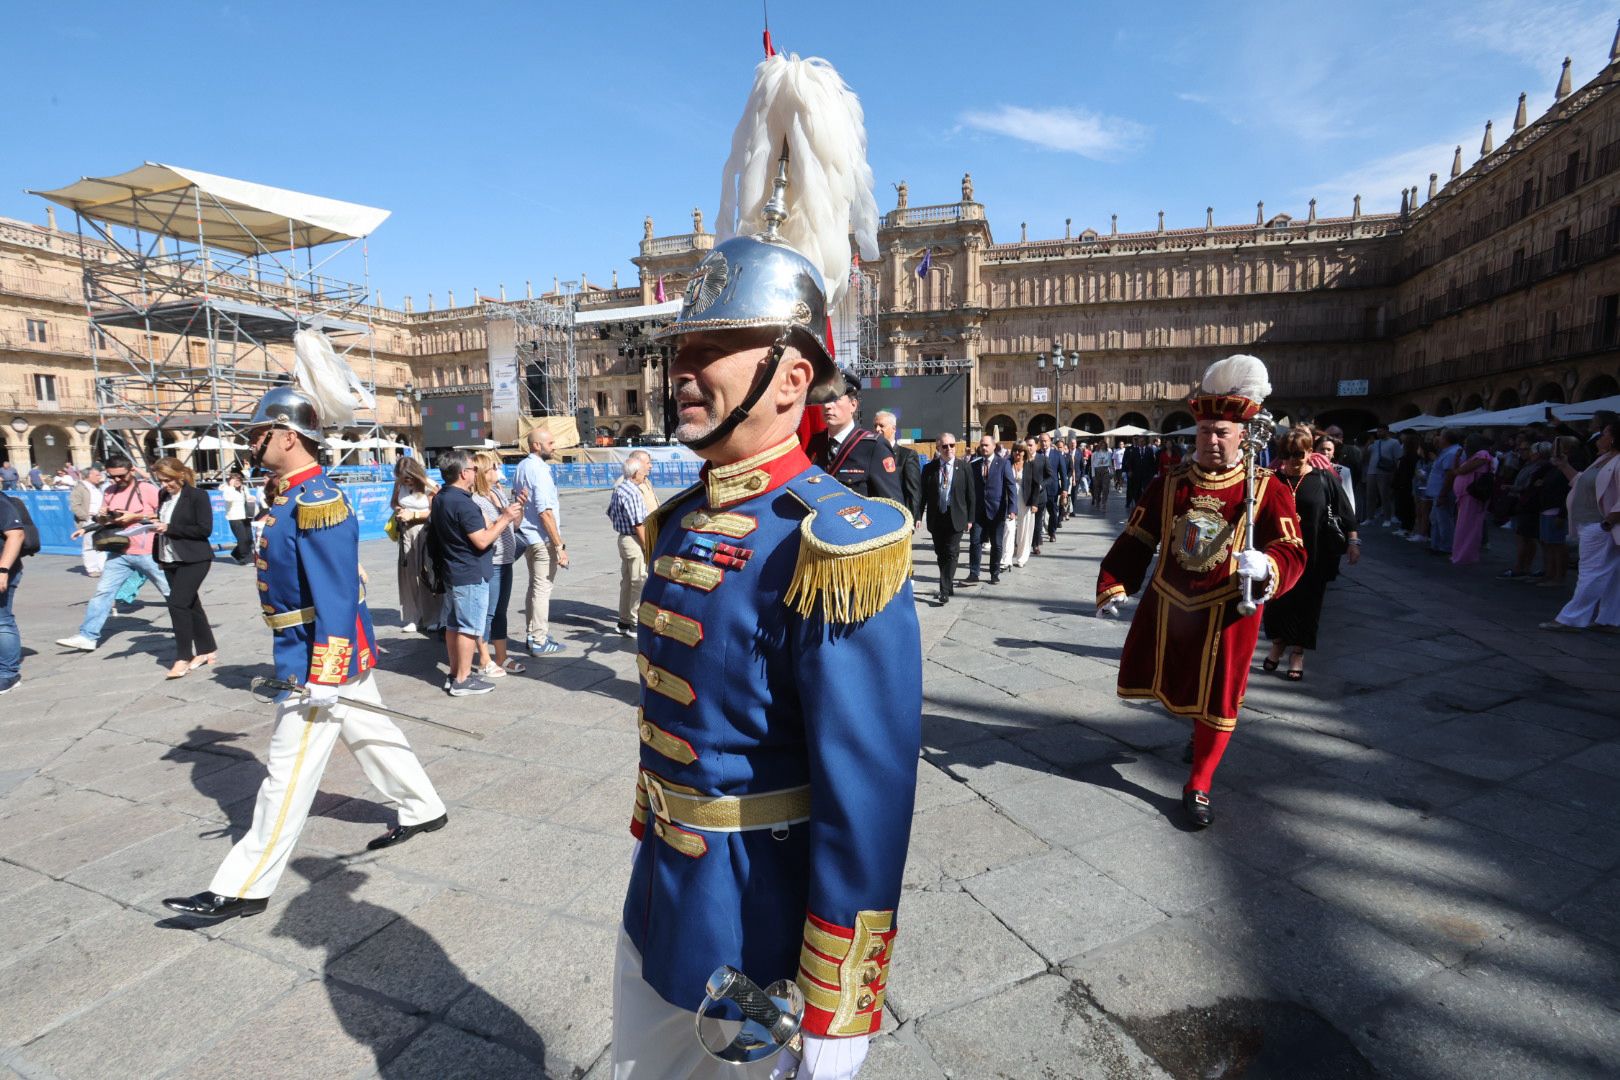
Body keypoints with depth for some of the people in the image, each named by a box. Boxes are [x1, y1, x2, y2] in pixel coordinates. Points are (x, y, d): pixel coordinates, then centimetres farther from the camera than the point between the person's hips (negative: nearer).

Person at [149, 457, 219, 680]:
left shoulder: (198, 495, -10)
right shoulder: (163, 495, 9)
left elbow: (205, 529, -16)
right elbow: (165, 522, 22)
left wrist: (169, 528, -19)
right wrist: (156, 523, 2)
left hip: (194, 559, -7)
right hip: (169, 559, 8)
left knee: (177, 603, -13)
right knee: (190, 604, 12)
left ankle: (183, 657, -4)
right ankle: (207, 650, 21)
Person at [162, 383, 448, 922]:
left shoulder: (316, 502, -22)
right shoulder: (290, 494, 10)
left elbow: (337, 595, -26)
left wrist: (323, 674, -25)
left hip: (322, 657, -10)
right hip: (346, 653, 10)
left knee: (289, 772, 0)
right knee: (371, 732, 21)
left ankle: (243, 888, 12)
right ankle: (423, 810, 37)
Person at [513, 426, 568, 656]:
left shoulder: (521, 466, 11)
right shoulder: (540, 471, -18)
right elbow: (545, 513, -21)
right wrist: (559, 546, -18)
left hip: (527, 536, 9)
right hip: (543, 539, -9)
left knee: (535, 586, 18)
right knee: (543, 589, -1)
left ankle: (532, 634, 27)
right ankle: (539, 642, 6)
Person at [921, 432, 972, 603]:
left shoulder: (964, 469, 0)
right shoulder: (929, 468, 1)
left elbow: (970, 496, 2)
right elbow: (923, 494, 3)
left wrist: (970, 519, 0)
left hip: (956, 518, -2)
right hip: (936, 518, 2)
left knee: (951, 554, -7)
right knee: (941, 555, 11)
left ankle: (945, 591, -4)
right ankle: (949, 584, 27)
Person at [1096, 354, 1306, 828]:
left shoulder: (1267, 490, -8)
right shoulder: (1168, 484, -1)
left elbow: (1293, 553, -14)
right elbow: (1134, 542, 2)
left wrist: (1265, 566, -37)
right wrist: (1112, 588, -7)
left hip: (1227, 612, -3)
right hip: (1167, 605, 3)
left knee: (1217, 700, 7)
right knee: (1172, 683, 18)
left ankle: (1199, 786, 23)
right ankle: (1196, 723, 52)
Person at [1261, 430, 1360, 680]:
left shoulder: (1323, 479, -3)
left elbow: (1345, 510, 1)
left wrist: (1353, 541, -2)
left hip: (1314, 554, -1)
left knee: (1306, 601, 6)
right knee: (1276, 600, 8)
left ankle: (1297, 653, 19)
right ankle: (1278, 643, 30)